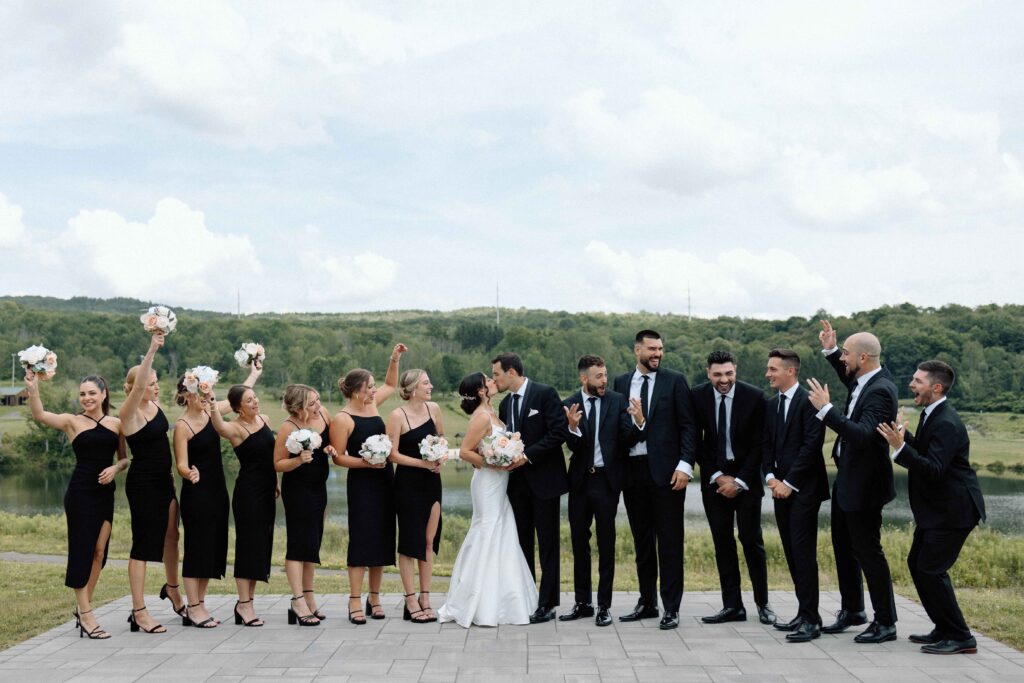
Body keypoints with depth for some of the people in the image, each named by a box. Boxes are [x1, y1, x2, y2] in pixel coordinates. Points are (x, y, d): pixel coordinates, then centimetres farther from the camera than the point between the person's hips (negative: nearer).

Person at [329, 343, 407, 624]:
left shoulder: (371, 403, 9)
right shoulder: (343, 419, -11)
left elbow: (391, 385, 27)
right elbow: (338, 457, -12)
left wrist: (394, 360, 16)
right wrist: (366, 463, -21)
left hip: (385, 480, 7)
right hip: (361, 484, -7)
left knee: (382, 539, 9)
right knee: (361, 539, -6)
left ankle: (374, 598, 17)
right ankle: (355, 602, 0)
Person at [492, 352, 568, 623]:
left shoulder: (545, 394, -10)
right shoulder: (505, 403, 12)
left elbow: (560, 432, -16)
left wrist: (528, 455, -18)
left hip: (544, 478, -7)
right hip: (518, 480, 7)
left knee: (547, 543, 0)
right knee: (522, 542, 11)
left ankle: (547, 604, 4)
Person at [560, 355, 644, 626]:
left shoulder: (618, 401, -4)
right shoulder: (570, 405, -2)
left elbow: (626, 441, -10)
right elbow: (574, 447, -9)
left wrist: (638, 422, -28)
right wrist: (573, 427, -29)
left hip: (607, 480, -2)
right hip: (580, 480, 2)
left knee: (606, 543, 3)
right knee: (579, 542, 11)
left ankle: (603, 606, 11)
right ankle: (582, 602, 23)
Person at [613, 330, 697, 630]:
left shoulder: (675, 381, 0)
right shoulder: (621, 382, 10)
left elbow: (688, 425, -3)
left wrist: (685, 465, -13)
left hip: (665, 470, -4)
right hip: (632, 470, 4)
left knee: (669, 541, 0)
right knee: (642, 540, 12)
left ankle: (671, 608, 6)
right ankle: (647, 602, 22)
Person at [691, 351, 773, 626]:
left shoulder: (754, 396, -9)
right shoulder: (697, 396, -3)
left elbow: (758, 444, -7)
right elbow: (697, 442, 1)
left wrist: (739, 481, -11)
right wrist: (718, 477, -7)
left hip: (746, 478, -2)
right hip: (714, 478, 2)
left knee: (752, 540, 0)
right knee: (722, 543, 3)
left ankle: (763, 604, 12)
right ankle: (732, 606, 8)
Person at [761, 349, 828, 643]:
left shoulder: (808, 401, -11)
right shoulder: (772, 404, 14)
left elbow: (812, 445, -16)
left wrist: (789, 483, -14)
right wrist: (771, 477, -1)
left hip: (803, 488, -8)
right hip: (781, 487, 8)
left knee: (803, 552, -8)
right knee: (791, 552, 10)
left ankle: (810, 620, -4)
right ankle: (805, 613, 17)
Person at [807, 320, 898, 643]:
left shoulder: (880, 391, -24)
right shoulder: (867, 379, 4)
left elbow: (862, 434, -34)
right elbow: (851, 382, 29)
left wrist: (826, 409, -34)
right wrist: (830, 351, 18)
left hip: (863, 483, -10)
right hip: (846, 479, 10)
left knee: (868, 551, 0)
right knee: (843, 546, 19)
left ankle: (885, 623, 12)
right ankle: (852, 610, 33)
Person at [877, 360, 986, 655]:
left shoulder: (947, 424, -22)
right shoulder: (932, 416, 10)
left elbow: (934, 469, -29)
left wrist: (900, 446, -36)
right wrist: (905, 436, 7)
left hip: (953, 510, -11)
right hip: (936, 509, 11)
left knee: (931, 569, -10)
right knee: (917, 563, 13)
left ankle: (960, 638, 0)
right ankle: (944, 629, 23)